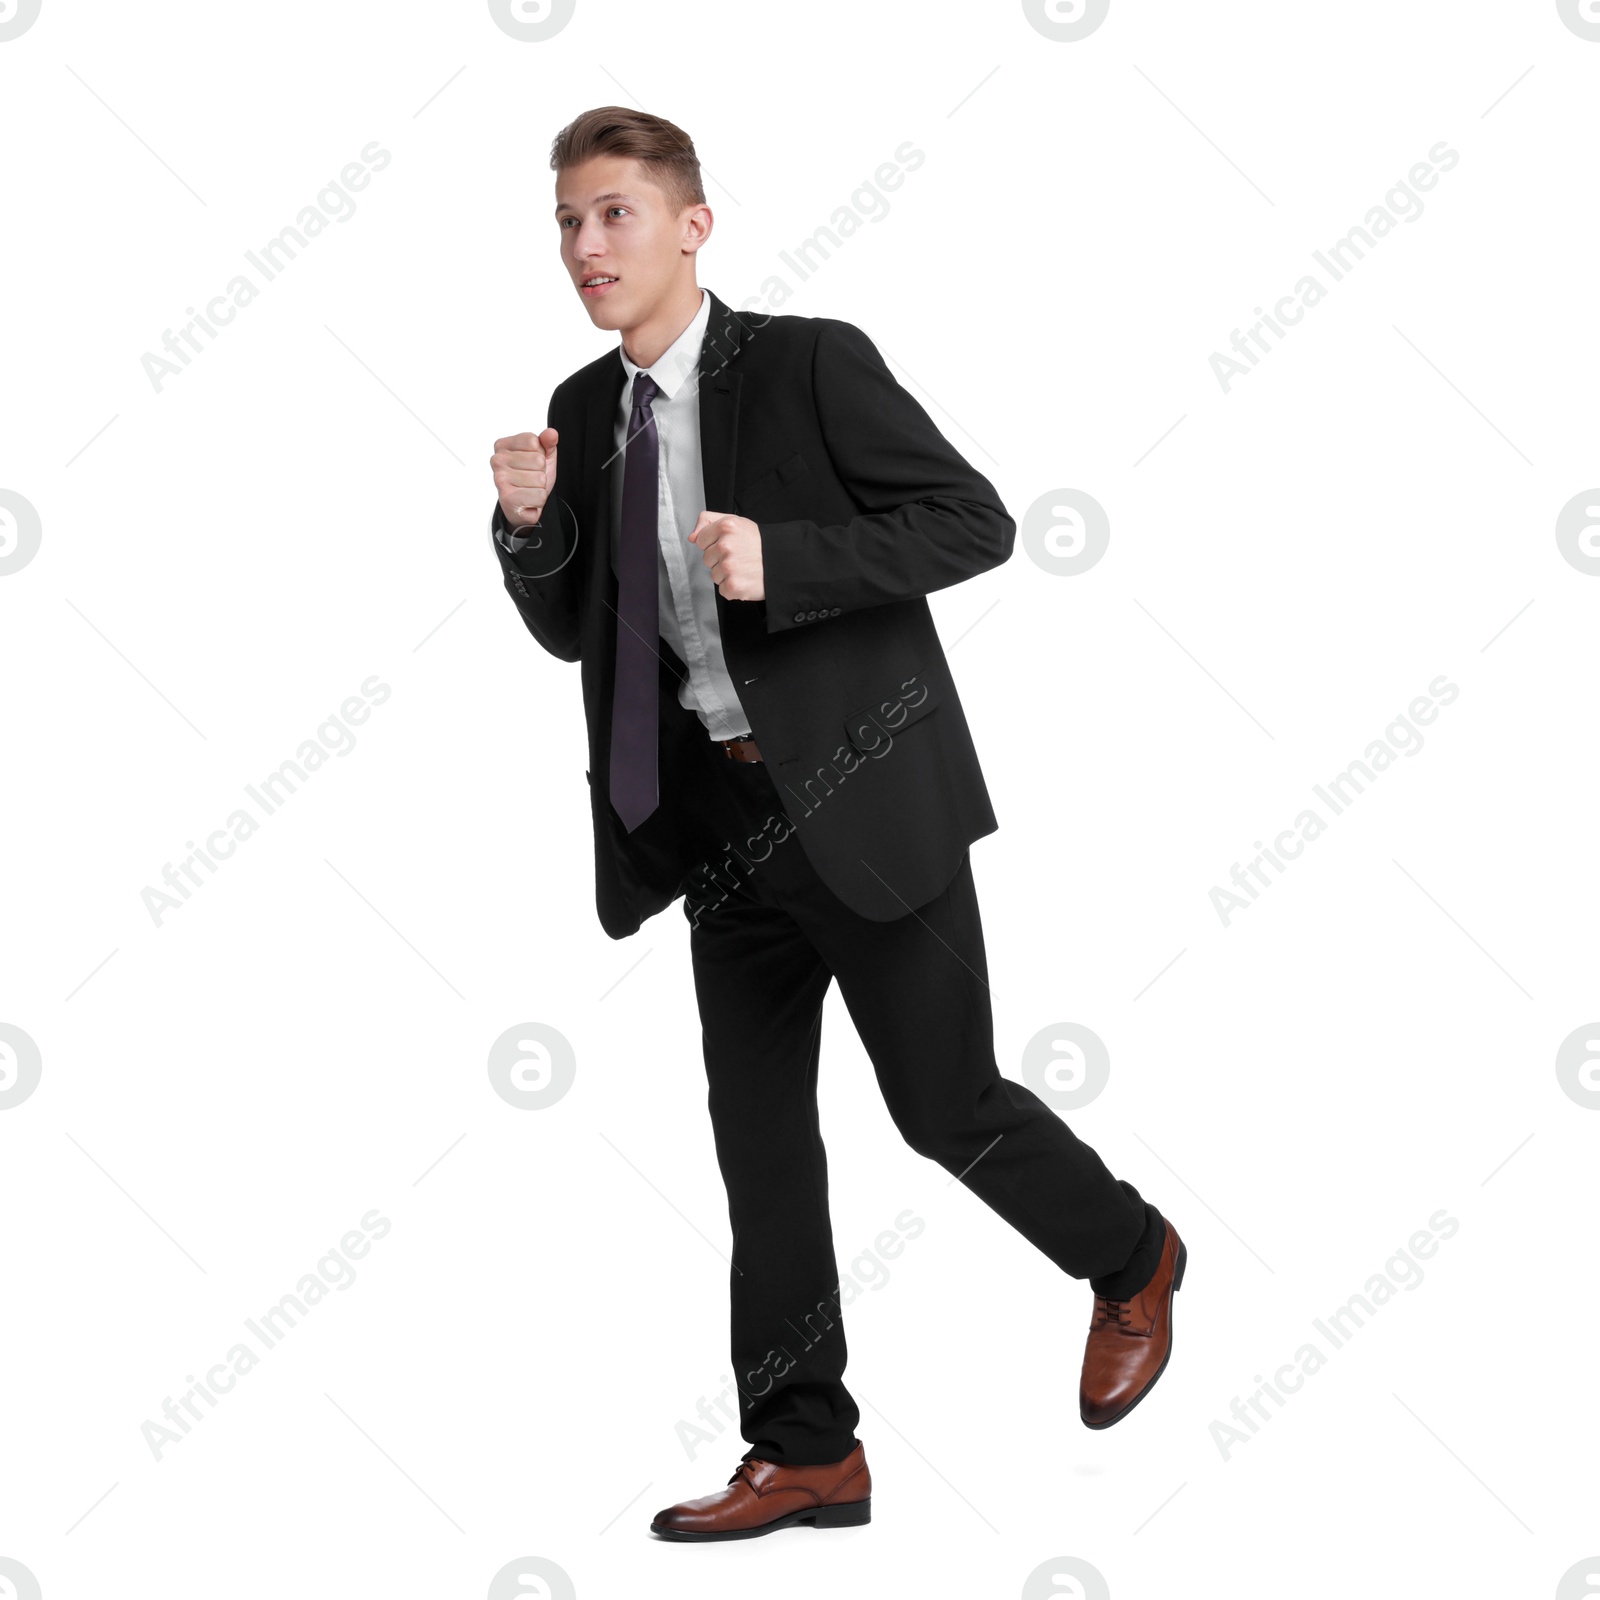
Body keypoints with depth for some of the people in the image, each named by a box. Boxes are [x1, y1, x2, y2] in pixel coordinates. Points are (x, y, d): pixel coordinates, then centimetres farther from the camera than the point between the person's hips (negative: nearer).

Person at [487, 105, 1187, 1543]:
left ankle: (1132, 1261, 32)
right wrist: (532, 522, -7)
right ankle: (807, 1453, 19)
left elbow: (976, 520, -13)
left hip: (860, 792, -6)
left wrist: (784, 557, -24)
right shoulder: (586, 412, 8)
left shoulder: (811, 363, -10)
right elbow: (570, 632, 13)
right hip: (719, 817, 6)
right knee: (759, 1137, 8)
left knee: (947, 1104, 2)